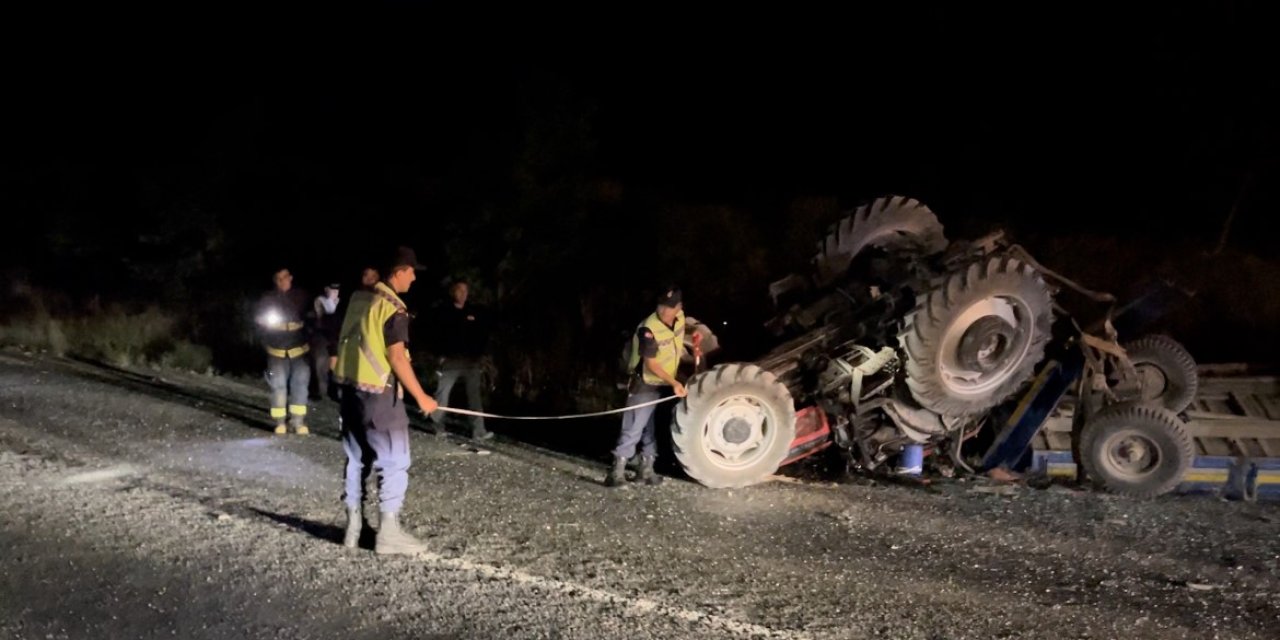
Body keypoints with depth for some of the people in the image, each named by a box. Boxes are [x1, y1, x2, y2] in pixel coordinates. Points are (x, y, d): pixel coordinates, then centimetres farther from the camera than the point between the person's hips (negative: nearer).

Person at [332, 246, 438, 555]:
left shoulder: (358, 299, 8)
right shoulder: (393, 308, -15)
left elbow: (346, 342, 15)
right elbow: (397, 357, -19)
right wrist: (420, 396, -15)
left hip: (350, 390, 8)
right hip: (378, 394, -8)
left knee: (357, 460, 15)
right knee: (394, 462, 1)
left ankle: (353, 527, 22)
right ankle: (389, 533, 4)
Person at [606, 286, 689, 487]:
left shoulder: (680, 318, -6)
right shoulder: (649, 329, -27)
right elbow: (651, 364, -24)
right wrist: (674, 383, -28)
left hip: (666, 384, 7)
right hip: (645, 385, -7)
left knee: (653, 429, 13)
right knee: (633, 428, -7)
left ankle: (646, 469, 23)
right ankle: (617, 470, -1)